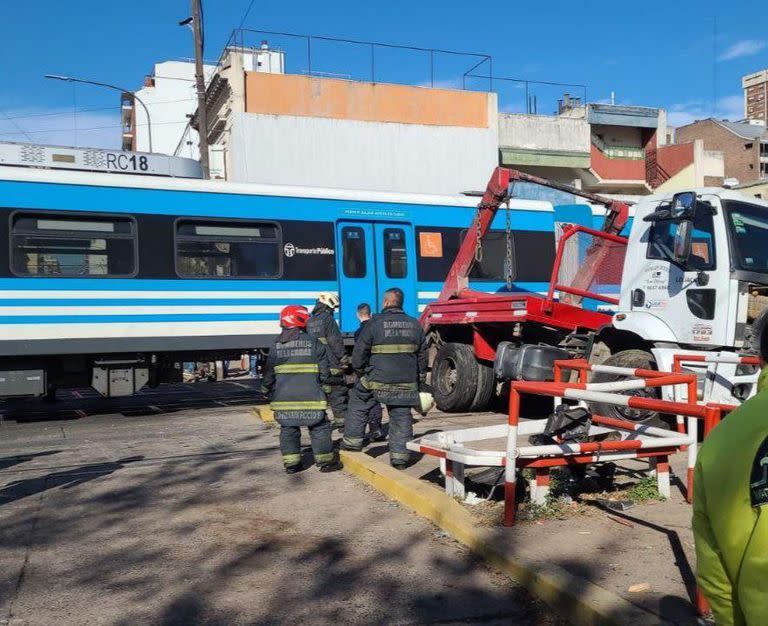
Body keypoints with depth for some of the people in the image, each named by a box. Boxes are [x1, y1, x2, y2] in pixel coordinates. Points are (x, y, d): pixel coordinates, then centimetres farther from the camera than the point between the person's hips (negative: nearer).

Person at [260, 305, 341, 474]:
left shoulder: (276, 346, 4)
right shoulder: (313, 343, -3)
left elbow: (269, 373, 8)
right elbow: (324, 372, -2)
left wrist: (267, 391, 22)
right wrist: (319, 384, 15)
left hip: (284, 397, 3)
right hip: (310, 396, -3)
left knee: (288, 429, 12)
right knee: (320, 428, 7)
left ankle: (291, 463, 12)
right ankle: (325, 461, 11)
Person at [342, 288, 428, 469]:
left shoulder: (375, 323, -8)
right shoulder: (415, 325, 7)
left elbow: (359, 354, -5)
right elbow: (422, 356, 13)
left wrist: (361, 372, 14)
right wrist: (421, 384, 22)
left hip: (377, 380, -3)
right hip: (406, 384, 3)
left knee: (357, 404, 19)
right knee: (401, 417, 10)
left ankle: (352, 441, 23)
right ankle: (400, 456, 9)